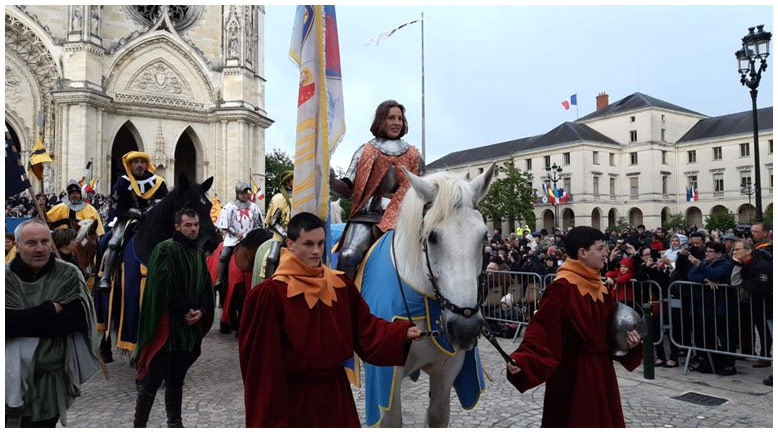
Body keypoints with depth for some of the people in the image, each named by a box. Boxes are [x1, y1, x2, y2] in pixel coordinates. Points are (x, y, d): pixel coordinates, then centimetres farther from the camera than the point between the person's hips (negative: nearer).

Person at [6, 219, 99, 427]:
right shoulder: (7, 277, -5)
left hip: (53, 377, 0)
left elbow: (79, 318, -14)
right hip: (13, 375, 0)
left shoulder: (68, 274, -5)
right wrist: (50, 309, -15)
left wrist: (26, 321, -15)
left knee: (45, 424, 15)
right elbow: (7, 322, -16)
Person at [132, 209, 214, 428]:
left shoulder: (199, 254, 12)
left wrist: (200, 311, -4)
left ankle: (175, 423, 25)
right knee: (153, 378, -1)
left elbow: (206, 286, 12)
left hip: (190, 327, 6)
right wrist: (185, 310, -13)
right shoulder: (165, 249, -9)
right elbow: (163, 286, -16)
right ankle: (139, 424, 13)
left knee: (176, 379, 15)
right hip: (166, 324, -6)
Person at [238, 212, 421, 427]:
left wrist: (403, 332, -13)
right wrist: (267, 406, -12)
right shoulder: (271, 293, -16)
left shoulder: (340, 284, -2)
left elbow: (365, 327, 1)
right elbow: (261, 353, -13)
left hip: (335, 388, 4)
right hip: (292, 393, -4)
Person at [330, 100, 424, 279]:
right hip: (368, 213, -1)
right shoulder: (366, 151, 12)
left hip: (400, 215, 2)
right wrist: (331, 181, -13)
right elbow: (347, 189, 7)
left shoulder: (413, 155, 17)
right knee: (348, 256, -26)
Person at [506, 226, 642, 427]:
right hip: (574, 372, -8)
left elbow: (611, 326, 14)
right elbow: (542, 328, -26)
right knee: (576, 422, 4)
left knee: (603, 420, 19)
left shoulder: (598, 286, 6)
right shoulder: (561, 287, -20)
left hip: (600, 368, 8)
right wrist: (521, 359, -38)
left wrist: (629, 338, -6)